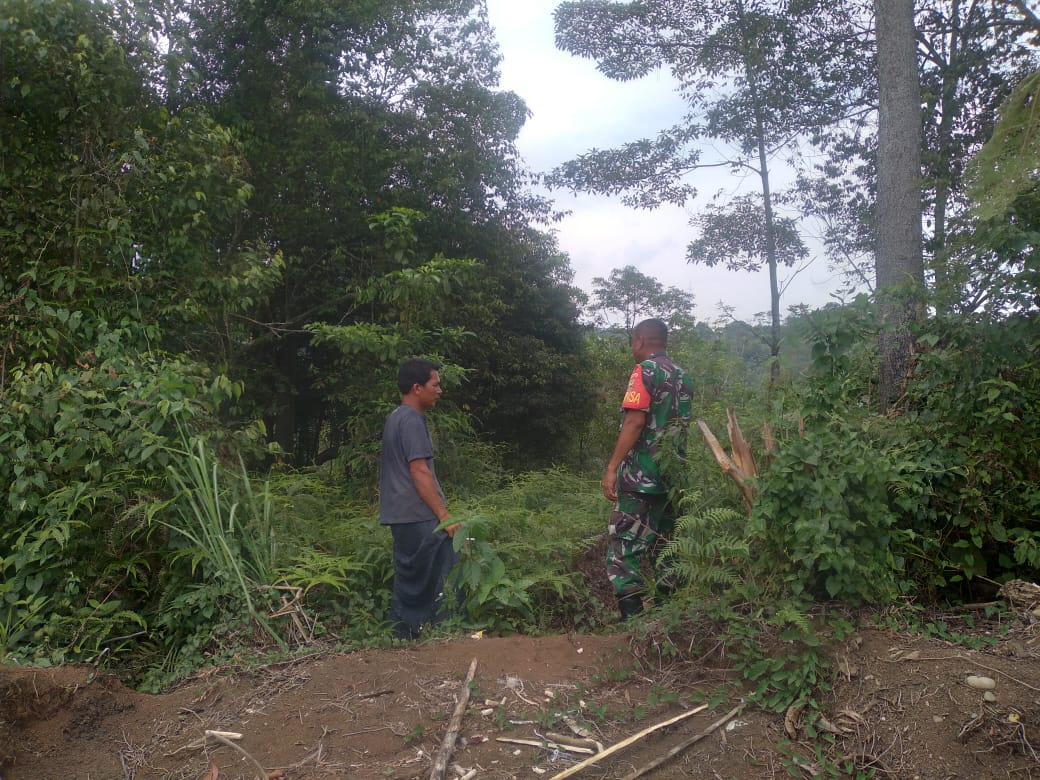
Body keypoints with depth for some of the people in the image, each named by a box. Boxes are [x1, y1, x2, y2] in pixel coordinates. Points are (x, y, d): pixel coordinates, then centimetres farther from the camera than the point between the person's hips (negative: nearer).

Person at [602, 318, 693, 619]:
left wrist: (612, 468, -18)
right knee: (663, 549, 15)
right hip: (672, 477, 8)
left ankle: (633, 616, -15)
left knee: (624, 550, -8)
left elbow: (635, 420, -18)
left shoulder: (645, 370, -8)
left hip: (642, 476, -8)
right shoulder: (682, 376, 15)